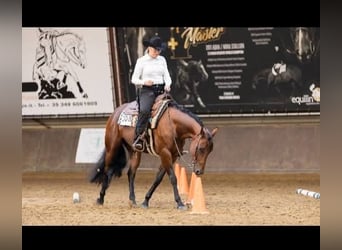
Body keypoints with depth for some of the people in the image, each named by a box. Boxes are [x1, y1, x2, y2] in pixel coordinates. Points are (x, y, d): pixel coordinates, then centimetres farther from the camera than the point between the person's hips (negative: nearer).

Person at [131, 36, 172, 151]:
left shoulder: (162, 60, 14)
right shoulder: (141, 61, 2)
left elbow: (166, 75, 12)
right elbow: (134, 79, 2)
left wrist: (167, 84, -9)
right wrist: (144, 82, -18)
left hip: (161, 90, 5)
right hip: (147, 91, -5)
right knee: (144, 111, -31)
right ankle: (138, 139, -33)